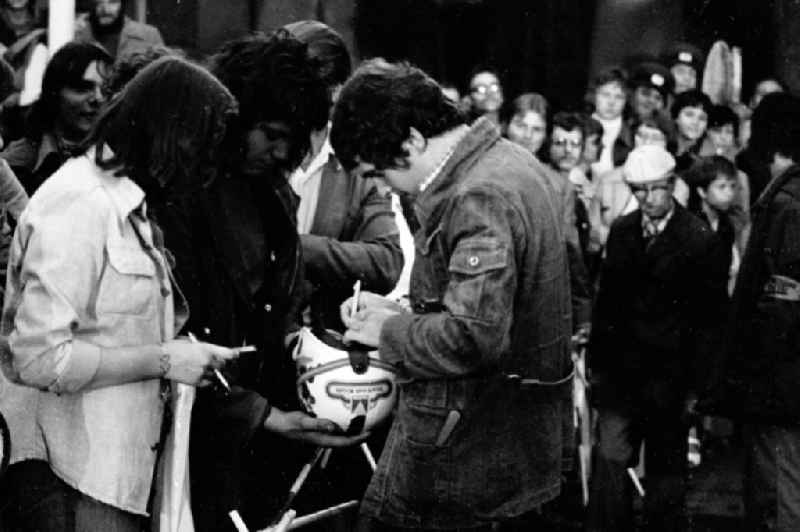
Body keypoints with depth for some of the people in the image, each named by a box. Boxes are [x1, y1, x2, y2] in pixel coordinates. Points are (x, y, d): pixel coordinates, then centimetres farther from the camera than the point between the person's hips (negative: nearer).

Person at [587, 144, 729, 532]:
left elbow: (710, 321, -7)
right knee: (609, 463, -3)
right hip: (620, 372, 3)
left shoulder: (701, 241, -9)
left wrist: (695, 386, -9)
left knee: (666, 471, 9)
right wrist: (597, 363, 5)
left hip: (670, 377, -3)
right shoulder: (621, 232, 5)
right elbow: (605, 301, 10)